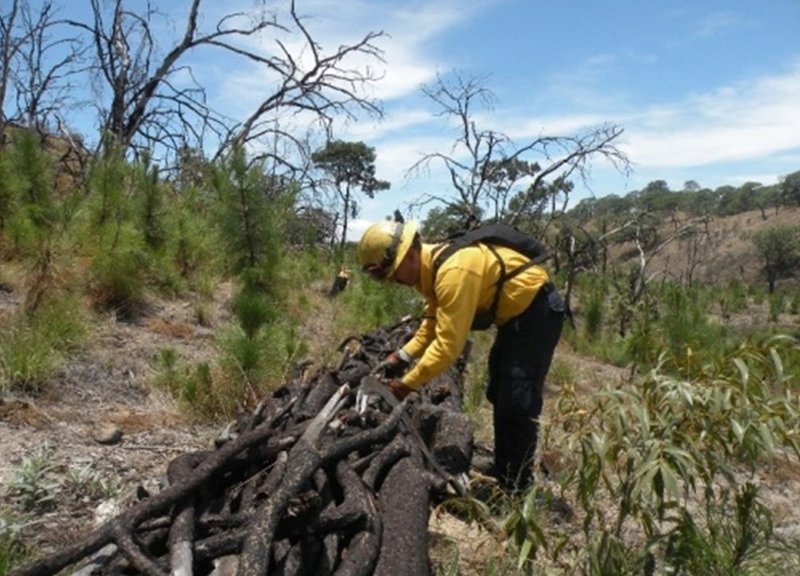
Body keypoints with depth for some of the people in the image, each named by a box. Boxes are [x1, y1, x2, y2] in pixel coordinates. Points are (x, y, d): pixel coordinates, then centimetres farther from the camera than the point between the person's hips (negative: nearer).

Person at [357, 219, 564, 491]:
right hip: (516, 311, 11)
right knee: (500, 396, 17)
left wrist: (408, 383, -23)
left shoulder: (453, 271, -32)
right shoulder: (432, 265, -1)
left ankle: (517, 487, 2)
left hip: (537, 309, -10)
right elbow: (434, 321, 10)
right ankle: (502, 475, 30)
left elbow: (449, 343, -32)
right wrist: (404, 355, 0)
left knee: (518, 403, -10)